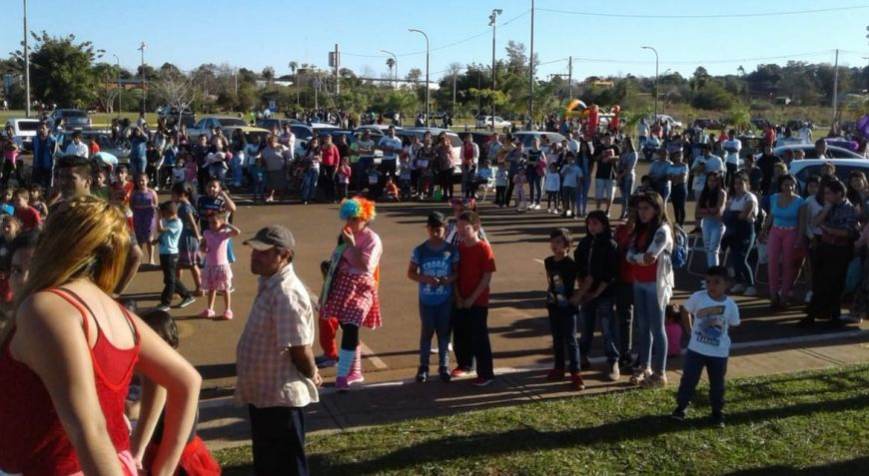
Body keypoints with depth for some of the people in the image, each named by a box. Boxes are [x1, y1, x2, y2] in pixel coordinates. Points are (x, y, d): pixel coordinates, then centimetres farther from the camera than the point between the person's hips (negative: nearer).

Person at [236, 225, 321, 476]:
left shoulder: (286, 293, -26)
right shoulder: (269, 284, 7)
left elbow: (300, 349, -25)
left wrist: (312, 376, -8)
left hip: (280, 395, -10)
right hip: (264, 391, 10)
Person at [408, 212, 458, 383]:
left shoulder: (451, 250, -4)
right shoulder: (420, 250, -5)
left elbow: (457, 271, 2)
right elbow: (411, 273, -1)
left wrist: (450, 279, -20)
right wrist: (425, 279, -19)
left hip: (446, 300, 1)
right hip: (427, 300, 0)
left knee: (444, 332, 9)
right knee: (426, 332, 8)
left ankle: (444, 366, 21)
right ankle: (423, 366, 20)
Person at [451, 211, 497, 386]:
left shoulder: (484, 248, -14)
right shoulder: (459, 247, 3)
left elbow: (487, 277, -14)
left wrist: (472, 299, -14)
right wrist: (458, 297, -4)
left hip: (478, 301, -6)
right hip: (460, 301, 6)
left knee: (479, 337, -2)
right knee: (460, 334, 16)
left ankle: (486, 374, 8)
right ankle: (464, 364, 36)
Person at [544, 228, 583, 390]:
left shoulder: (570, 264, -17)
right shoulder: (548, 262, 3)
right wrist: (549, 295, 11)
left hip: (568, 308, -7)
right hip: (554, 307, 7)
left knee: (570, 341, -2)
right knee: (557, 340, 16)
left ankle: (575, 374, 2)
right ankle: (559, 369, 27)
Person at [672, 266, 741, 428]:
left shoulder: (730, 305, -11)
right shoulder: (698, 297, -12)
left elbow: (733, 326, 6)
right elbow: (685, 310, 5)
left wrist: (720, 334, 0)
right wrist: (690, 329, 5)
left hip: (719, 353, 0)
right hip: (696, 349, 0)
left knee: (717, 384, 11)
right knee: (688, 379, 5)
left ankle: (717, 412, 27)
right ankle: (681, 407, 21)